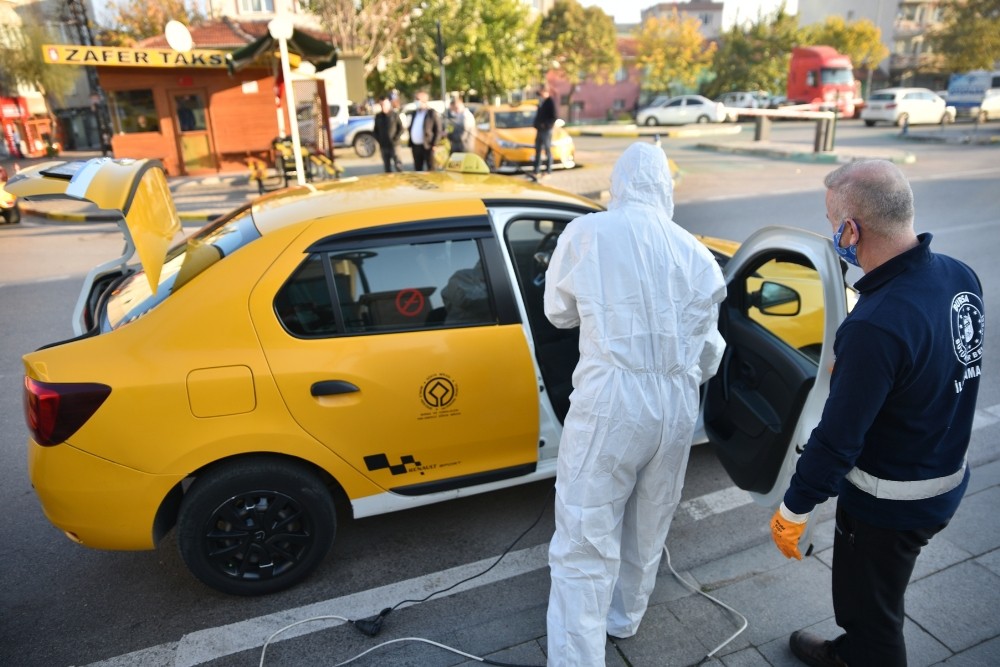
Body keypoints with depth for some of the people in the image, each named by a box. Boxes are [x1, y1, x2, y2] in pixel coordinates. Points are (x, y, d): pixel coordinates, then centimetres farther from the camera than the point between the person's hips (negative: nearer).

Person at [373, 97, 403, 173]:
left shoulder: (395, 115, -2)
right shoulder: (378, 116, 8)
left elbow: (401, 129, -1)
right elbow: (375, 130, 16)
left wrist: (395, 139, -10)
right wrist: (379, 140, 2)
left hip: (393, 145, -4)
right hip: (383, 146, 4)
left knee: (398, 165, -7)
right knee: (387, 167, 8)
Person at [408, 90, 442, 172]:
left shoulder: (432, 113, -3)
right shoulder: (415, 113, 16)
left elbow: (438, 130, -8)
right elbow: (411, 129, 19)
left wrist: (434, 144, -15)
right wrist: (410, 144, 10)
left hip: (427, 147, -6)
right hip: (416, 146, 6)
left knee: (431, 170, 0)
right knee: (417, 170, 10)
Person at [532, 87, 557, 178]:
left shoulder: (551, 102, -10)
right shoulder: (542, 102, 15)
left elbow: (553, 117, -15)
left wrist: (546, 125, -18)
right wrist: (536, 125, 9)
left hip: (546, 130, -8)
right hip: (540, 130, 8)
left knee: (547, 150, -1)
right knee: (538, 150, 7)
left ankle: (548, 171, 5)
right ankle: (535, 172, 9)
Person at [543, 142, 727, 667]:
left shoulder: (585, 233, -5)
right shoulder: (696, 254, 4)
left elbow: (557, 313, 9)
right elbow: (707, 352, 9)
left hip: (611, 400, -4)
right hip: (678, 406, 5)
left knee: (585, 543, 4)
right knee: (648, 527, 24)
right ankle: (624, 616, 47)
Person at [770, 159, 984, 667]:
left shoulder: (876, 325, -34)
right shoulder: (959, 276, -8)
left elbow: (838, 438, -27)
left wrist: (793, 511, -14)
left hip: (891, 501, -9)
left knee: (870, 607, 16)